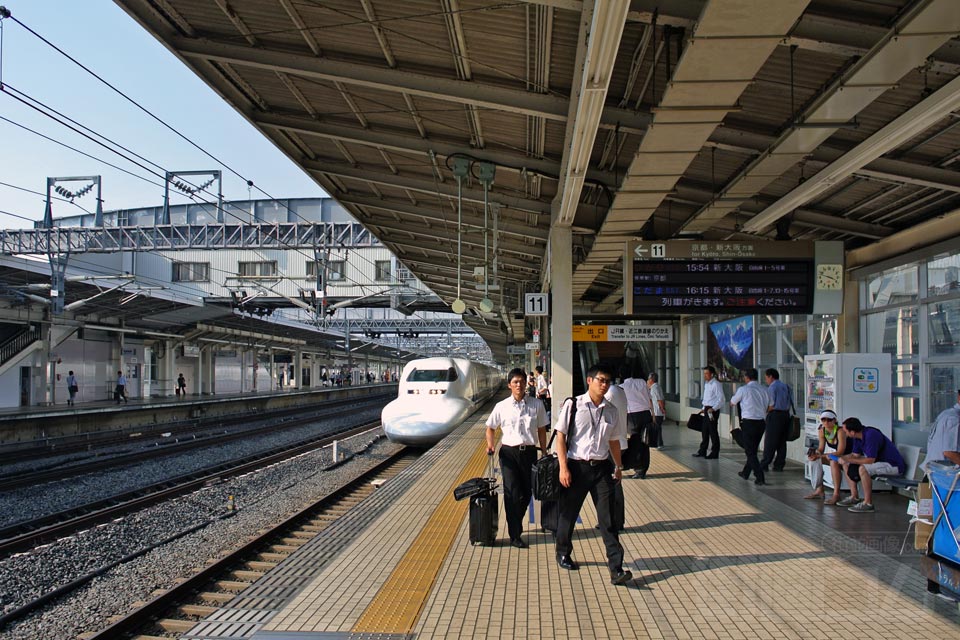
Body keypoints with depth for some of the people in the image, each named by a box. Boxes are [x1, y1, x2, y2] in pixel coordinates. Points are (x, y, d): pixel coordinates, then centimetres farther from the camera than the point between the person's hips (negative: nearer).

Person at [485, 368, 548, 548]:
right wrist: (491, 445, -4)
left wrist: (544, 453, 7)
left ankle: (516, 523, 37)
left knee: (526, 492, 11)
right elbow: (491, 428, 12)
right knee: (512, 493, -5)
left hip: (529, 452, 2)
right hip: (509, 452, -2)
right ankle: (515, 535, 4)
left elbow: (541, 430, 9)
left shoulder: (536, 404, 2)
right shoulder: (502, 407, 0)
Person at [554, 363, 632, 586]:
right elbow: (561, 436, -6)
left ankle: (616, 569, -2)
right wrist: (563, 467, -11)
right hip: (577, 466, -3)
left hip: (602, 467, 3)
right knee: (568, 513, 11)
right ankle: (563, 554, 35)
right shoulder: (573, 405, -6)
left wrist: (618, 466, 15)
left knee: (607, 517, -2)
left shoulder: (611, 410, 8)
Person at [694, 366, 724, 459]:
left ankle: (714, 453, 6)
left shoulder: (716, 384, -14)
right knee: (705, 431, 14)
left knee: (713, 432, -2)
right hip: (707, 409, 9)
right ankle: (702, 452, 22)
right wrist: (703, 408, 18)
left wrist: (713, 409, -25)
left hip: (713, 410, -9)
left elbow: (721, 398, -18)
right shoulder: (706, 384, 14)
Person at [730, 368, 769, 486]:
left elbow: (732, 403, 9)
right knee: (753, 449, 19)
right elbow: (767, 408, 12)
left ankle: (760, 478, -10)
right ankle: (746, 473, 35)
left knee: (750, 452, -1)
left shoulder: (743, 390, -8)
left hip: (748, 422, -6)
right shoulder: (763, 390, 7)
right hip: (761, 422, 6)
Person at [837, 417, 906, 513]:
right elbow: (855, 455, 8)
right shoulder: (858, 436, 1)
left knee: (863, 468, -33)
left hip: (893, 465, -10)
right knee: (847, 465, 6)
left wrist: (849, 460, -24)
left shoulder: (871, 435, -27)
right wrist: (839, 457, -6)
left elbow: (870, 460, -29)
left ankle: (868, 504, -23)